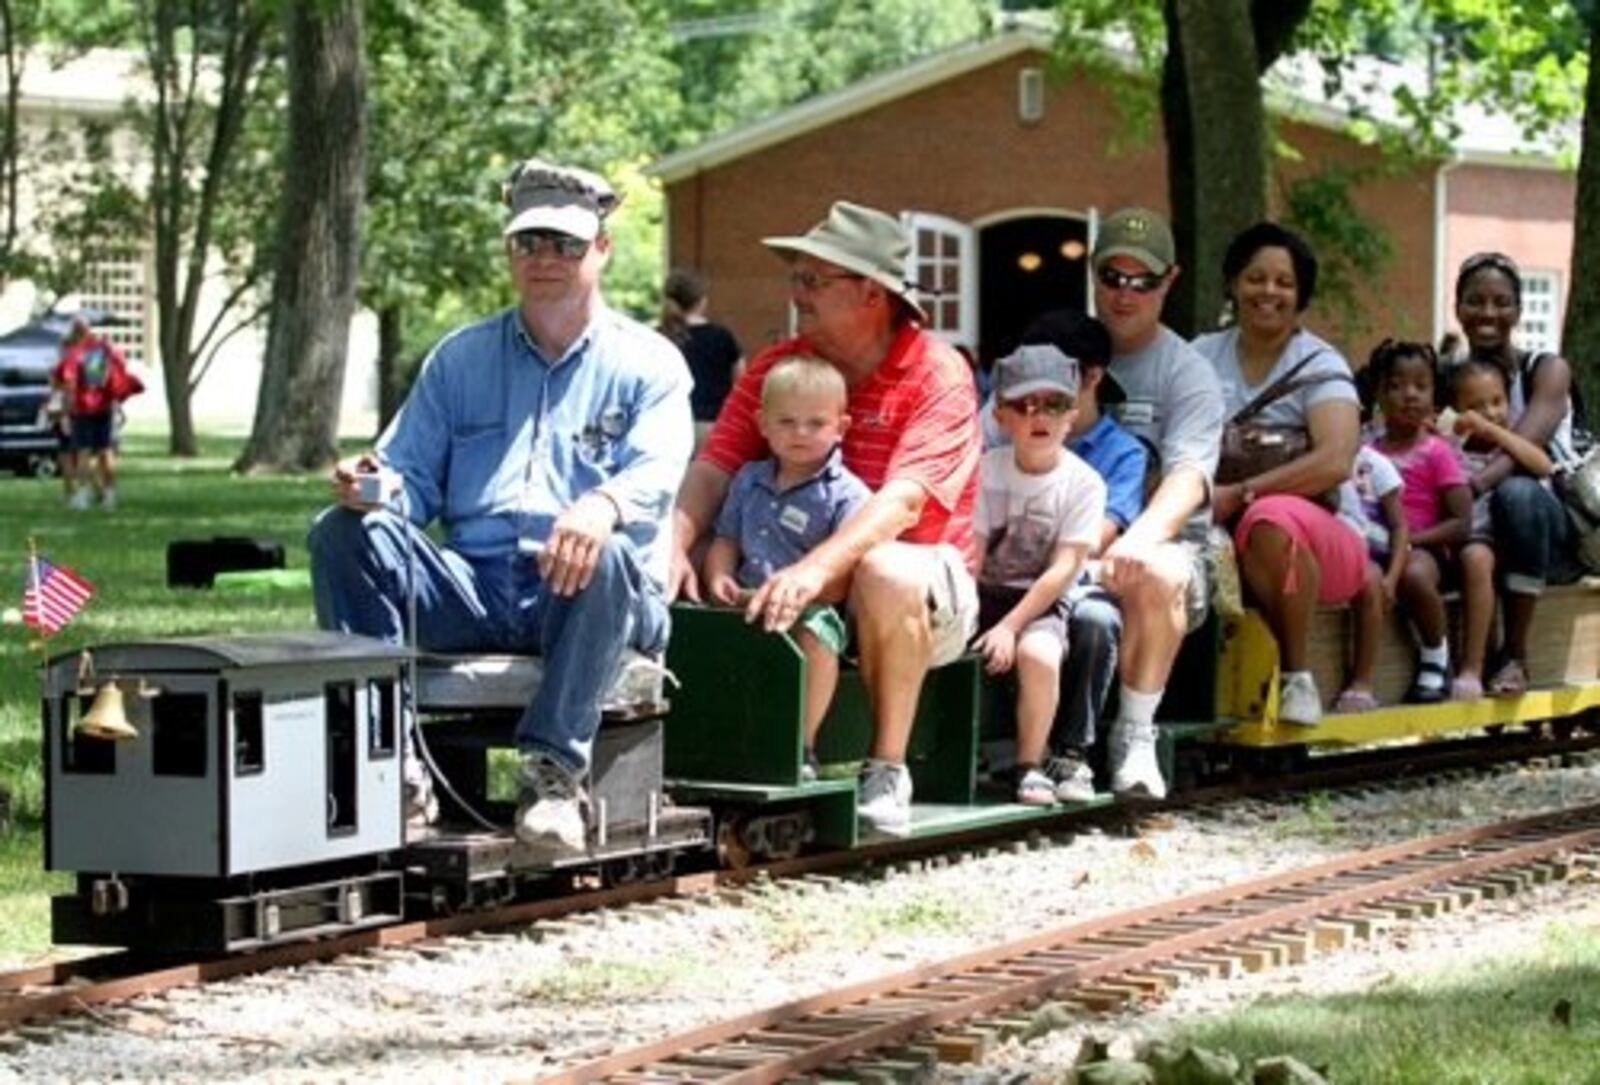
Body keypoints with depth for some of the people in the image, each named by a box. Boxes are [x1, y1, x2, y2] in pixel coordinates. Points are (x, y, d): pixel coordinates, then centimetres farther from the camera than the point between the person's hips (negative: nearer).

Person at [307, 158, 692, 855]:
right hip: (472, 591, 3)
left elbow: (655, 474, -9)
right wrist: (376, 486, -11)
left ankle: (553, 770, -38)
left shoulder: (647, 364, 10)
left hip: (580, 598, -3)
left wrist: (605, 504, -34)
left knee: (610, 556, -39)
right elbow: (413, 477, 16)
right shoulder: (460, 359, 21)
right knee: (345, 532, -21)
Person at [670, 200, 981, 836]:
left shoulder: (937, 375, -9)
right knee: (709, 570, -19)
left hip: (929, 591, -5)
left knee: (884, 571, -38)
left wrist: (817, 568, -40)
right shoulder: (775, 369, 8)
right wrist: (676, 546, -24)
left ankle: (887, 773, -23)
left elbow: (905, 499, -24)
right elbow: (714, 467, -3)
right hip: (803, 582, 5)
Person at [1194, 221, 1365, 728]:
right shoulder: (1202, 357, 14)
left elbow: (1335, 461, -16)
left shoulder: (1320, 365, 1)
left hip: (1316, 538, -2)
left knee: (1270, 518, -39)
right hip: (1224, 539, 2)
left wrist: (1240, 493, -22)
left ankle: (1296, 676, -19)